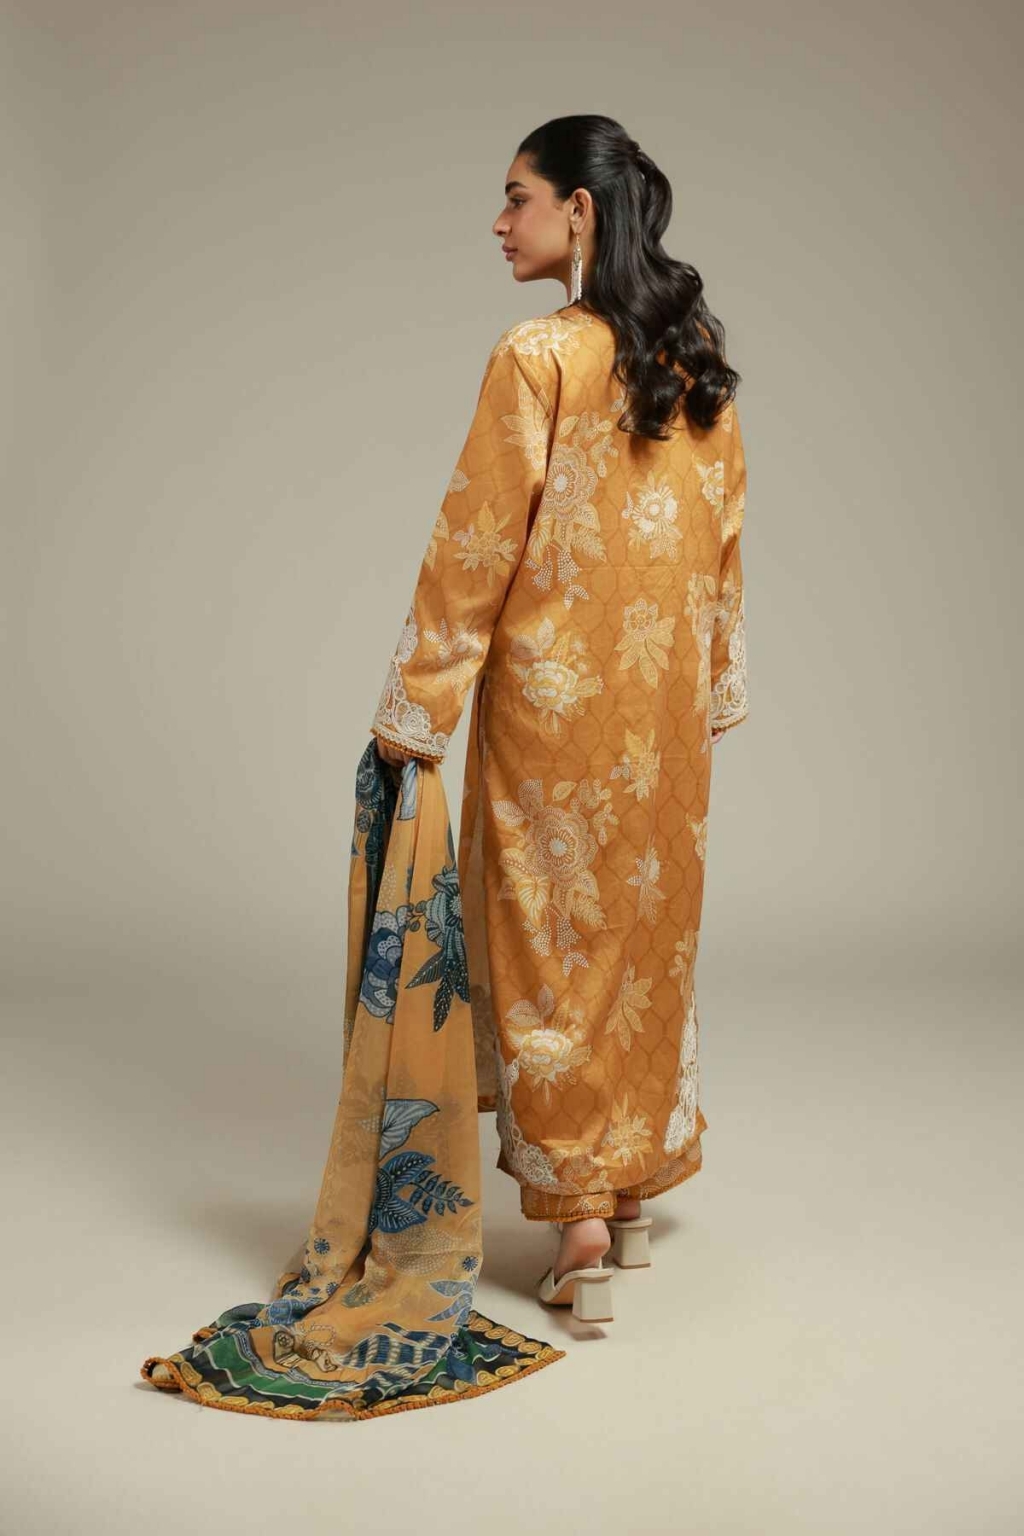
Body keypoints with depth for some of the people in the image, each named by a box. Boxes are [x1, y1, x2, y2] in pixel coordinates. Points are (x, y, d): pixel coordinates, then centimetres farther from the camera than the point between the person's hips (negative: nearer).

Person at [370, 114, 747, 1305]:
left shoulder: (536, 356, -15)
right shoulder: (696, 357, 6)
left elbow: (476, 540, -15)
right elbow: (722, 531, 10)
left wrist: (415, 706, -9)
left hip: (554, 684, -6)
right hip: (667, 688, 6)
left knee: (551, 930, 5)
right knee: (648, 917, 15)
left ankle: (576, 1197, 11)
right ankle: (638, 1166, 28)